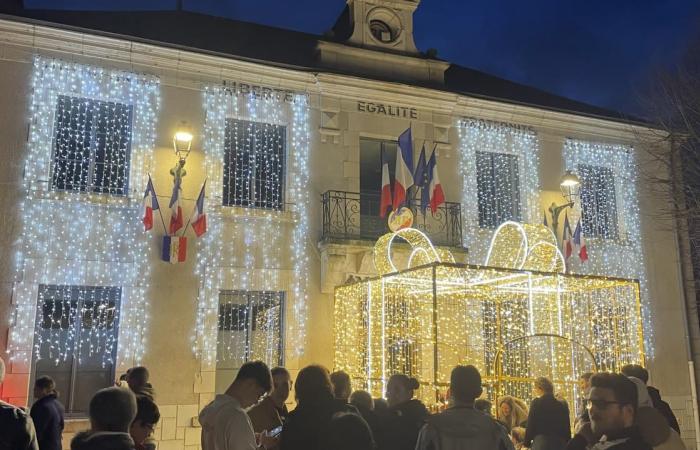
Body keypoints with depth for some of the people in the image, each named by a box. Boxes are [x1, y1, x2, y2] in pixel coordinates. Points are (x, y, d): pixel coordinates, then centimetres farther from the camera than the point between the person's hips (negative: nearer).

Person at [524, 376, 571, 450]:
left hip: (541, 444, -4)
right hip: (560, 444, 4)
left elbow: (530, 426, -3)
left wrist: (527, 444, 7)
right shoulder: (563, 405, 8)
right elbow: (567, 428, 10)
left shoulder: (536, 403, -4)